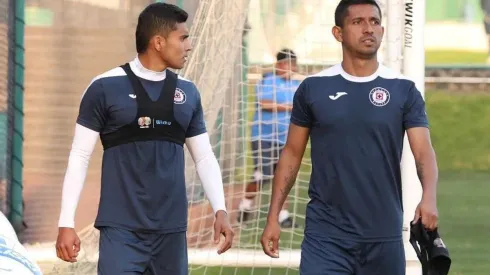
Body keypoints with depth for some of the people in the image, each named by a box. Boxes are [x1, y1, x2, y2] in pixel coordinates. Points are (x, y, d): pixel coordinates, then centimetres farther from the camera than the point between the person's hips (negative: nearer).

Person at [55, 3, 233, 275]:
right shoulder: (105, 88, -4)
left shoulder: (187, 93, 10)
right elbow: (80, 157, -2)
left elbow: (204, 157, 14)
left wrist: (220, 210, -1)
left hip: (171, 230, 4)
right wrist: (66, 223, -7)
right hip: (122, 230, -4)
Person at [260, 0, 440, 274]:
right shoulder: (314, 88, 3)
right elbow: (292, 153, 9)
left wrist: (429, 197, -27)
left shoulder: (403, 90, 1)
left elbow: (424, 152, -6)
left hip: (384, 235, 1)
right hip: (326, 234, -1)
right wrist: (273, 217, 4)